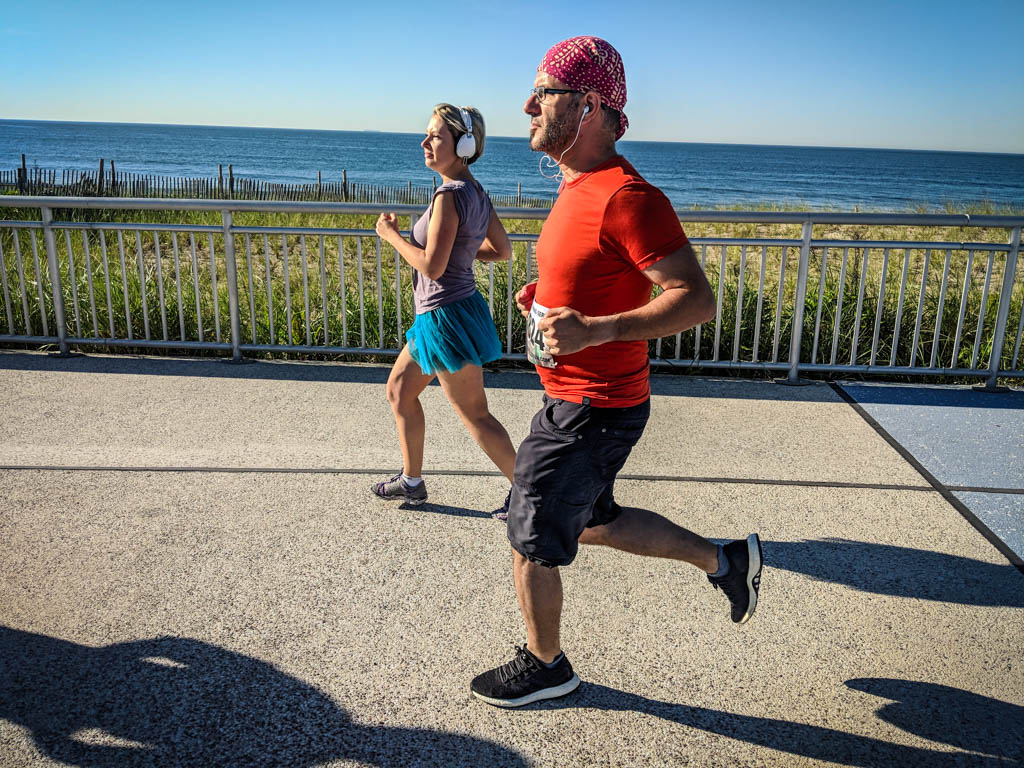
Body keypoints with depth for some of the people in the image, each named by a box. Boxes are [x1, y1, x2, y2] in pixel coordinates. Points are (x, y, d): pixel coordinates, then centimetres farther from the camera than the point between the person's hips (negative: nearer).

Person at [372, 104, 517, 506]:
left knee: (475, 416, 0)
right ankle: (411, 481, 32)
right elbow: (502, 250, 14)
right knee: (399, 390, 21)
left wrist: (392, 234, -10)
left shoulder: (449, 194, -20)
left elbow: (432, 267, -24)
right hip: (442, 316, 10)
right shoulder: (477, 192, 7)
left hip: (445, 315, -10)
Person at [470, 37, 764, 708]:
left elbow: (697, 299, -26)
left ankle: (546, 666, 32)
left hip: (592, 412, -10)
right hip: (575, 399, 10)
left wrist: (595, 330, -35)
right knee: (593, 522, 25)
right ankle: (726, 560, 37)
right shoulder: (579, 187, 9)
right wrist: (547, 295, 7)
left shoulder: (625, 196, -23)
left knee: (533, 542, 6)